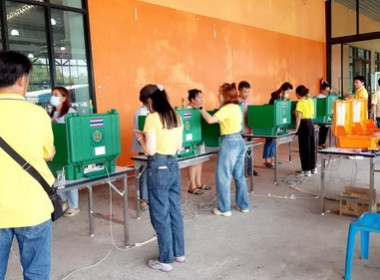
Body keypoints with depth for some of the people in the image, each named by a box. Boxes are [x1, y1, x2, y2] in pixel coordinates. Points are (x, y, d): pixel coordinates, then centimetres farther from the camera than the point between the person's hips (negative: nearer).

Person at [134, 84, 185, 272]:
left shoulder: (152, 118, -14)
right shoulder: (176, 117, 8)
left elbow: (150, 150, -17)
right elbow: (179, 146, 12)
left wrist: (140, 137, -1)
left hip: (158, 167, -7)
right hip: (173, 165, 8)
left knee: (160, 215, 3)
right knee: (175, 211, 17)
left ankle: (165, 260, 14)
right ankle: (179, 253, 30)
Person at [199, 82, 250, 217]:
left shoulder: (227, 109, -16)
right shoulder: (237, 107, 12)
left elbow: (210, 120, -26)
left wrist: (201, 109, -10)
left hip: (230, 143, -9)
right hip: (239, 141, 9)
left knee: (223, 177, 1)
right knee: (239, 176, 16)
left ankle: (224, 209, 8)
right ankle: (243, 205, 25)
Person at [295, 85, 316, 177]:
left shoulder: (300, 103, -15)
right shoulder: (310, 101, 7)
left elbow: (298, 117, -18)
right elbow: (312, 113, 15)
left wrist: (296, 129, -14)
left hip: (304, 125, -7)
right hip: (310, 123, 7)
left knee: (304, 148, 0)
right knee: (311, 146, 15)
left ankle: (307, 170, 3)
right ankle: (313, 167, 25)